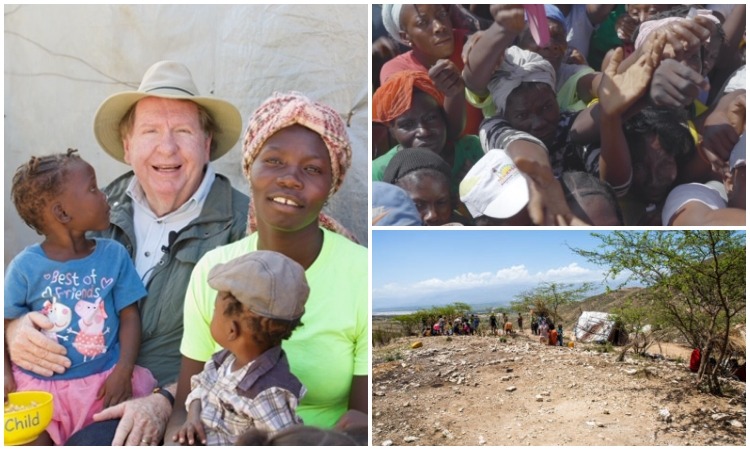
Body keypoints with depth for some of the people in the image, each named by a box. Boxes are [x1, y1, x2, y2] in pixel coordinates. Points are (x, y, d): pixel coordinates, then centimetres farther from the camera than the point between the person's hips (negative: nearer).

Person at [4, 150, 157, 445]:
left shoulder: (114, 255, -4)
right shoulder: (25, 266, -9)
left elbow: (129, 316, -3)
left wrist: (123, 371, -12)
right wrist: (6, 375, -13)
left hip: (105, 379, 1)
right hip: (40, 385, -1)